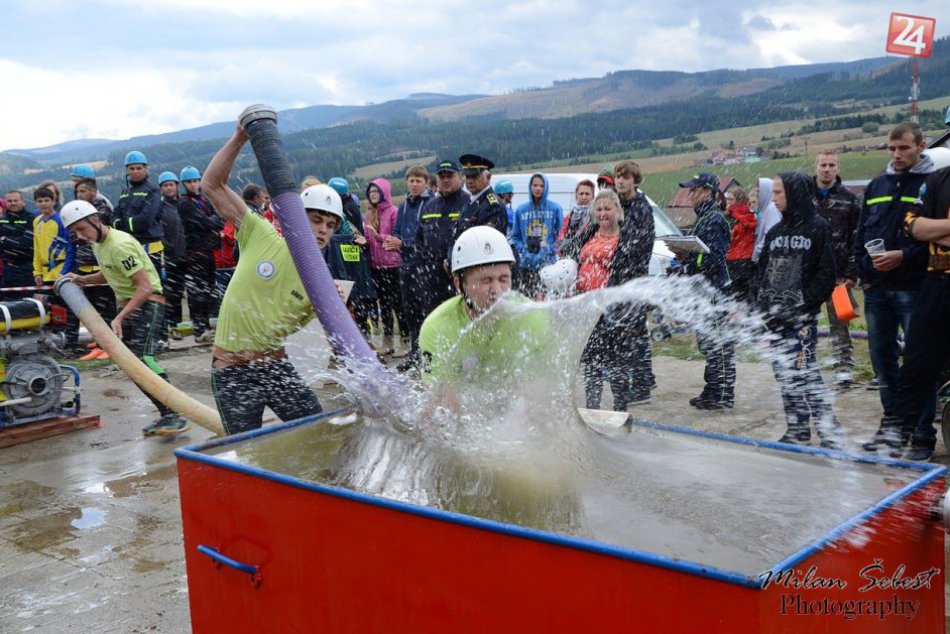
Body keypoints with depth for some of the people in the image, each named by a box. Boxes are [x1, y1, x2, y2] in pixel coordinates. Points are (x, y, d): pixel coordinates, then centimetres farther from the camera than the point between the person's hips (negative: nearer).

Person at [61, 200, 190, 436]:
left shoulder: (120, 245, -20)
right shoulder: (98, 244, 10)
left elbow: (145, 287, -23)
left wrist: (119, 318, -26)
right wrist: (82, 280, 14)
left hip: (147, 304, -10)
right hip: (128, 305, 10)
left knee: (141, 357, -24)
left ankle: (176, 415, -25)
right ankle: (166, 415, 11)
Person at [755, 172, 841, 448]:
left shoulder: (817, 227, -3)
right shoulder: (775, 232, 16)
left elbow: (826, 274, -9)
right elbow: (762, 271, 17)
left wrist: (804, 306, -15)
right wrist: (762, 305, 2)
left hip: (802, 316, -7)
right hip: (775, 317, 7)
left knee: (804, 371, -12)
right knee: (784, 373, 9)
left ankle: (830, 433, -6)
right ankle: (797, 431, 18)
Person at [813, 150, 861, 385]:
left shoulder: (849, 200, 4)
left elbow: (856, 239, 1)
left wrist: (851, 274, -7)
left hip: (837, 274, -1)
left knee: (839, 322, 0)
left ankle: (844, 366, 5)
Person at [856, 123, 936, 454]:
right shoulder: (876, 186, 15)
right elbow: (861, 233, 17)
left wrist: (904, 256, -18)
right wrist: (864, 272, 7)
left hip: (914, 288, -5)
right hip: (877, 288, 6)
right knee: (882, 357, 12)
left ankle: (922, 428, 7)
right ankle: (891, 422, 24)